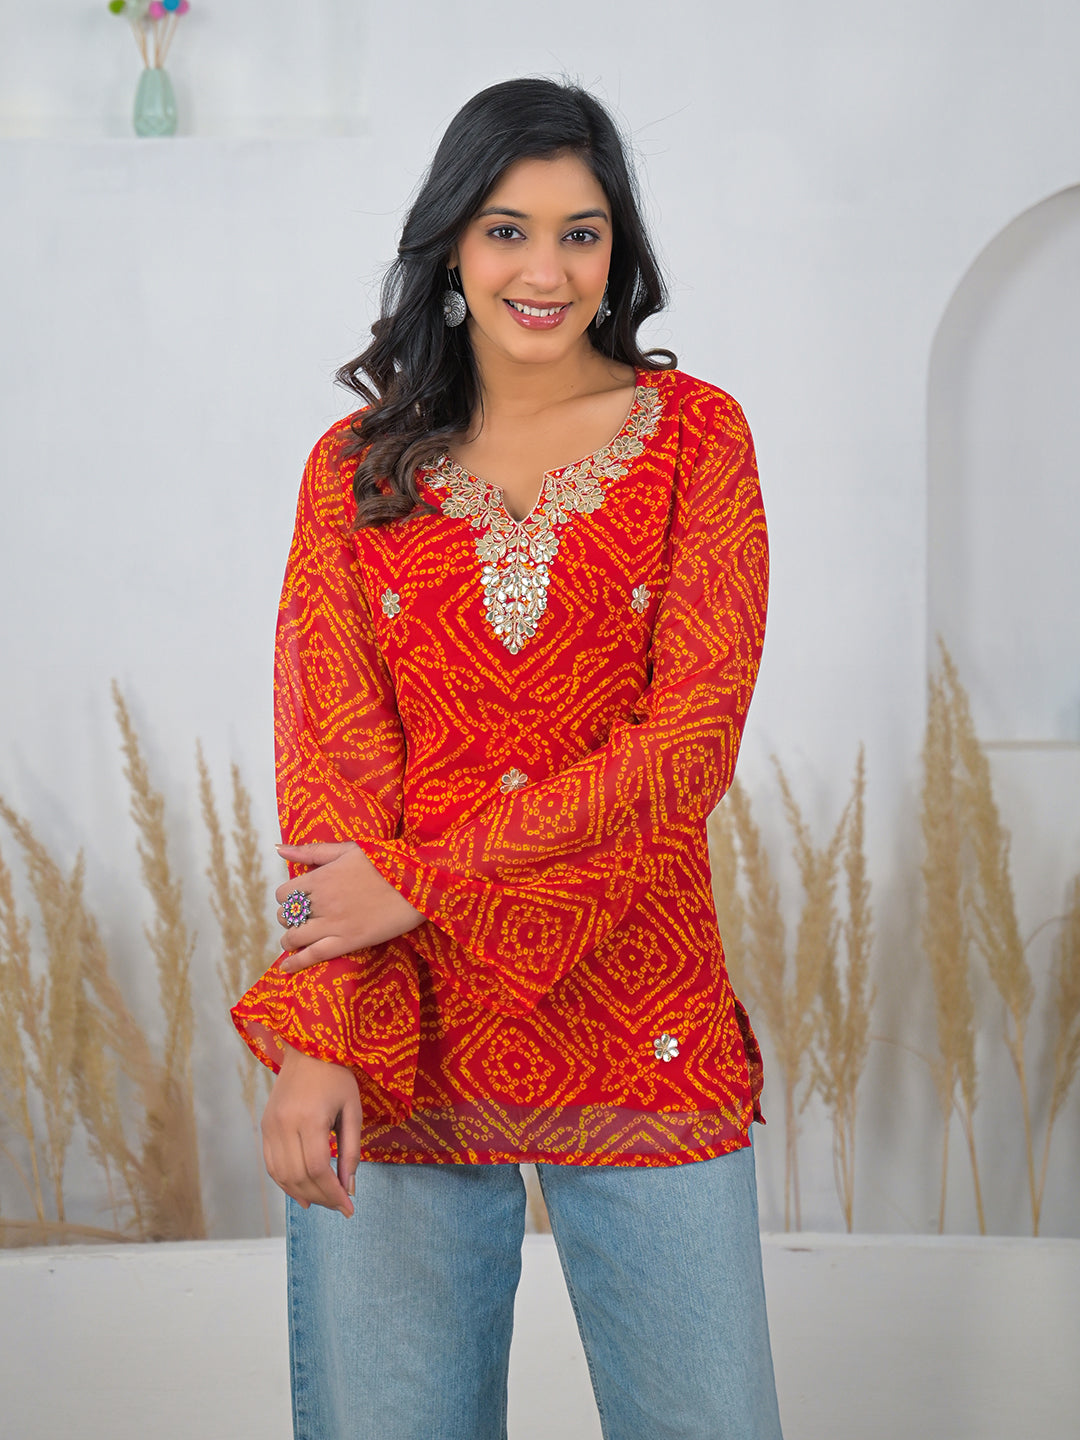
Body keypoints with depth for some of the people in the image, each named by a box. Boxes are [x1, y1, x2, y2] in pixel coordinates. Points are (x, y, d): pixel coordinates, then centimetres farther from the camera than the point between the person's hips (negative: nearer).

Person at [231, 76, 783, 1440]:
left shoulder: (694, 436, 2)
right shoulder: (357, 467, 6)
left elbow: (693, 737, -8)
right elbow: (328, 762, -2)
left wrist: (427, 881, -14)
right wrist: (320, 1035, -15)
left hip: (640, 1025, -1)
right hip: (400, 1034, 1)